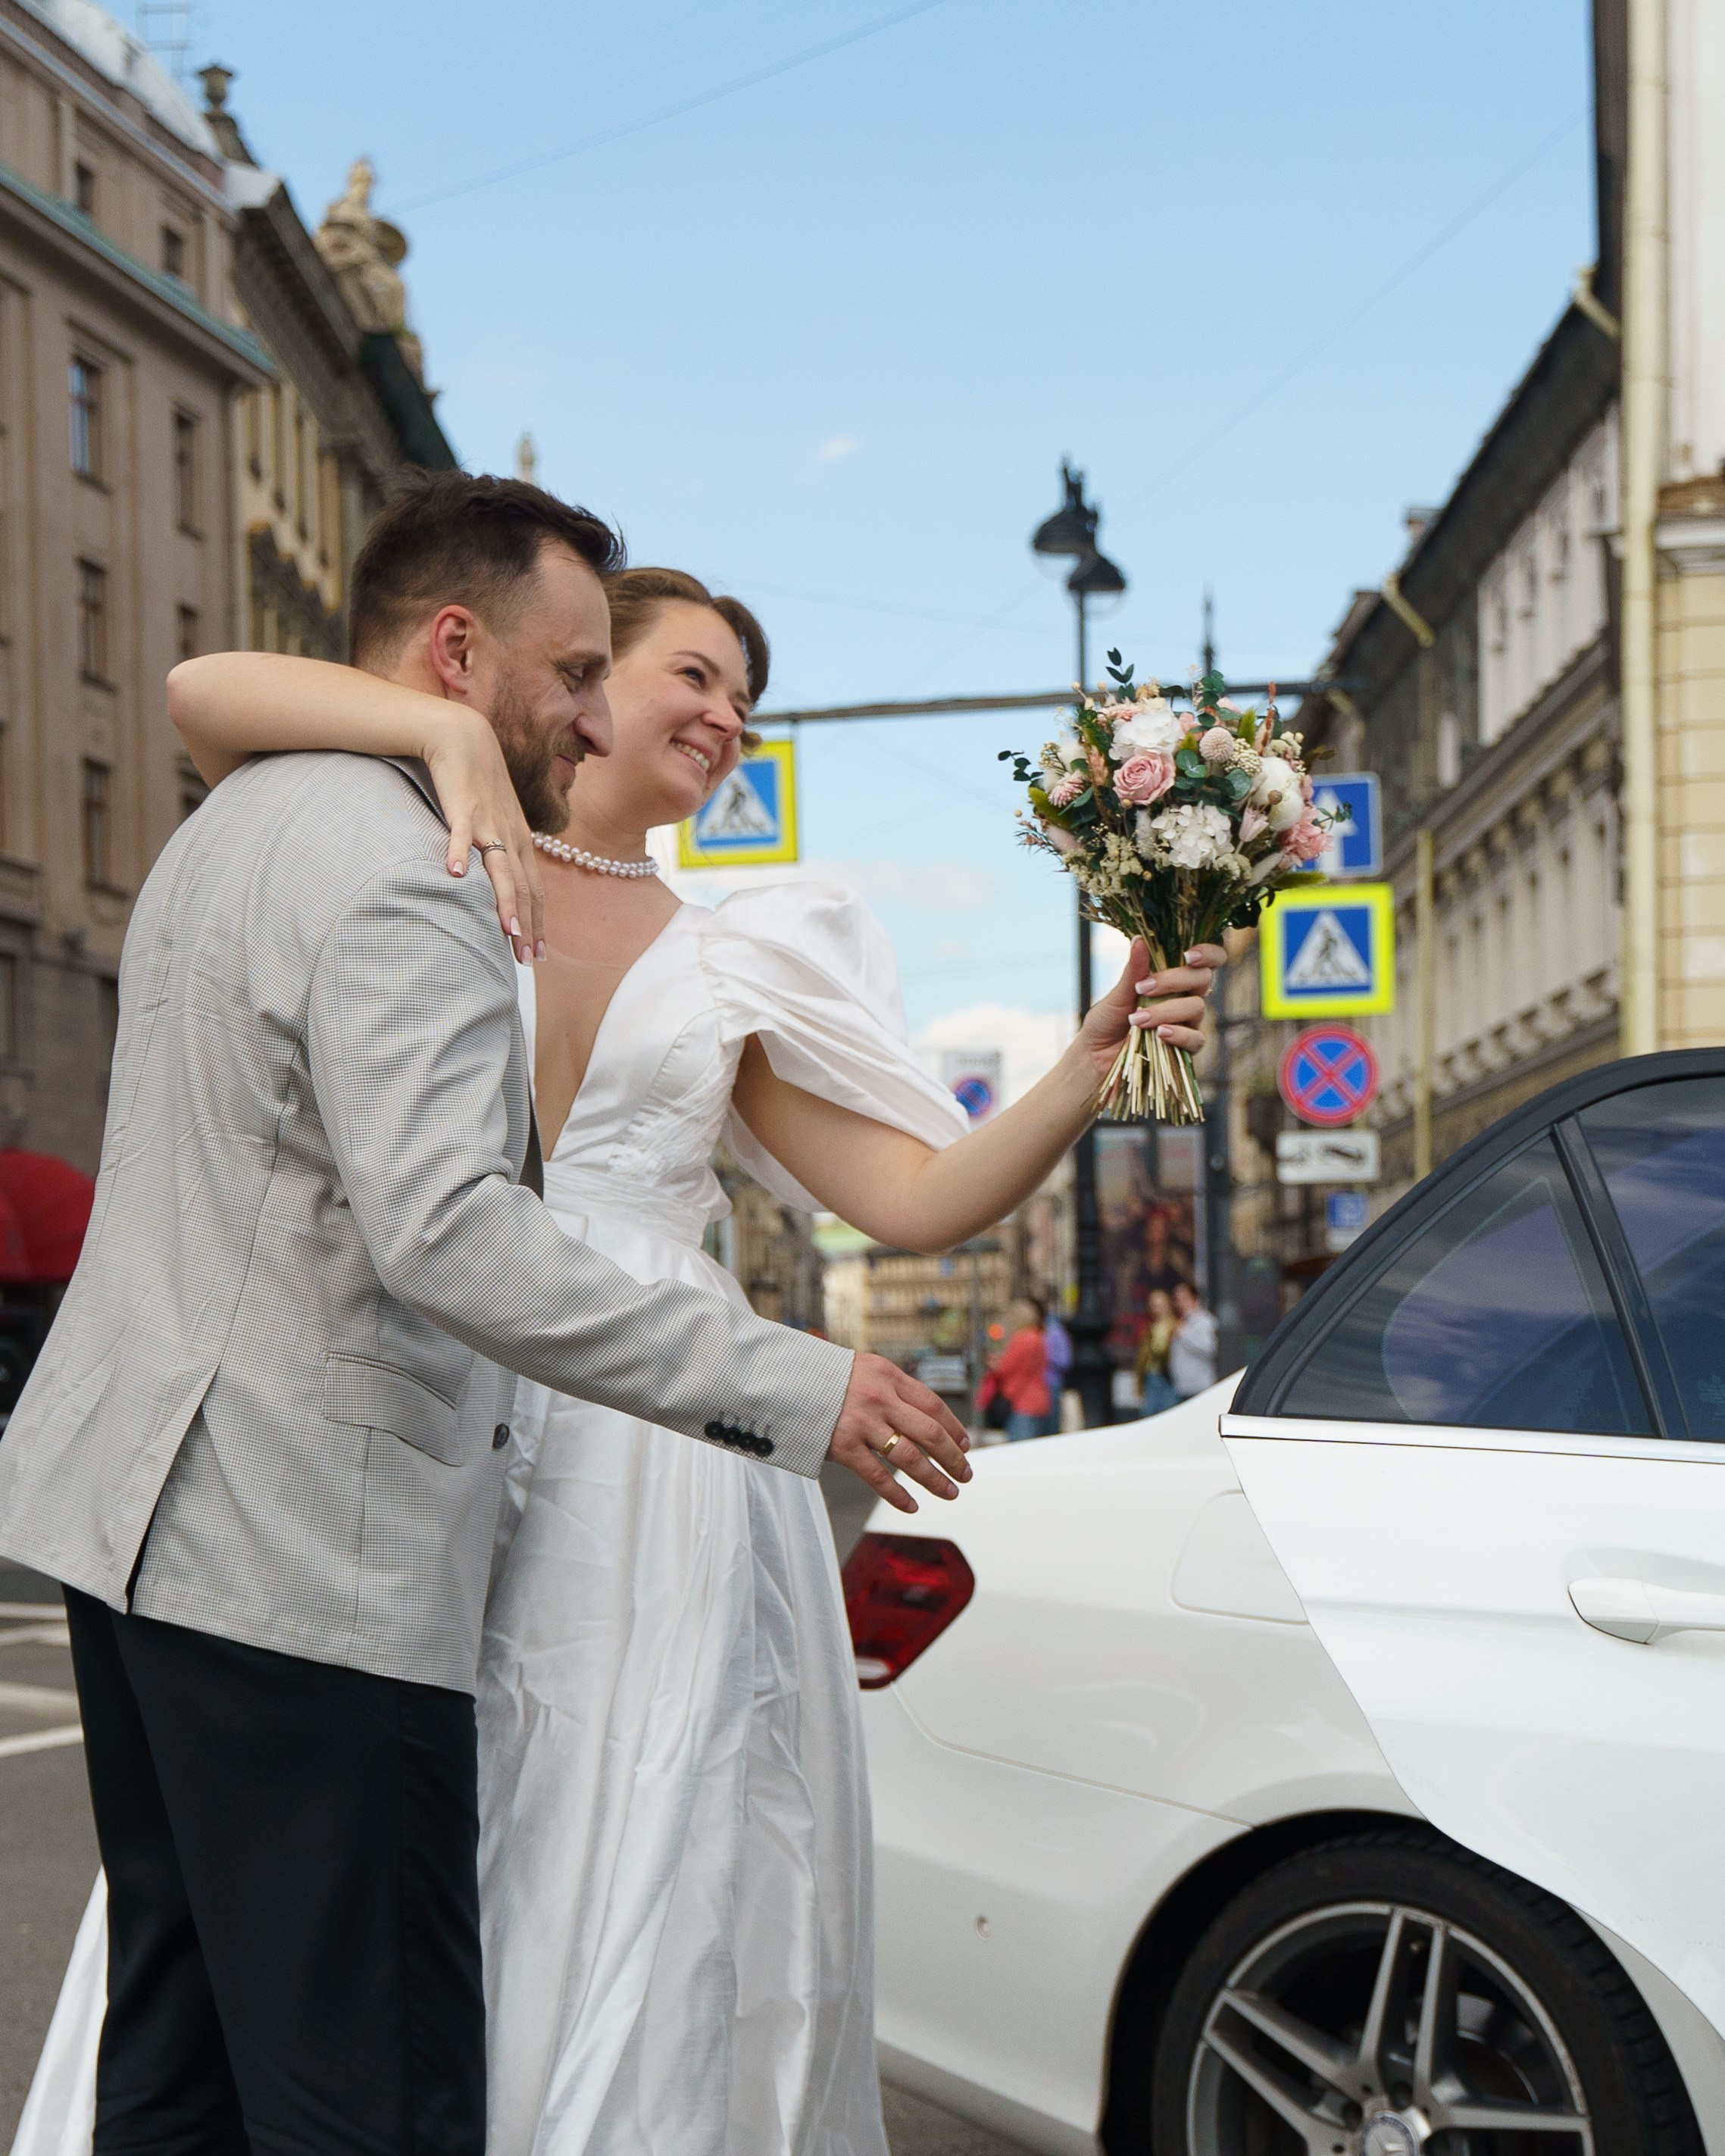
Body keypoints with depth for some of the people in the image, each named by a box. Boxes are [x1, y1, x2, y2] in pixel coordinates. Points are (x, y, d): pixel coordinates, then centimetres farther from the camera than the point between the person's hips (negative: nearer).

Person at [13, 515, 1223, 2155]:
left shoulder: (730, 964, 16)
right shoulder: (432, 877, 7)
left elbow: (920, 1201, 10)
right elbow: (206, 693, -7)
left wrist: (1094, 1060, -2)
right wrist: (452, 731, -18)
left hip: (660, 1479, 3)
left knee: (652, 1915, -1)